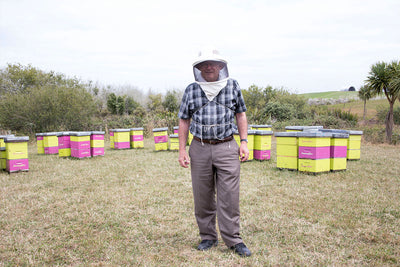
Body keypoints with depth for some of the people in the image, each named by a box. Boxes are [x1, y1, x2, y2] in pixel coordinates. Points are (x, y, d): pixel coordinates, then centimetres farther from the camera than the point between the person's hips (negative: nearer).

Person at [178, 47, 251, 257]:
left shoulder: (233, 86, 6)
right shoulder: (191, 90, 6)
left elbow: (241, 114, 12)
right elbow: (184, 121, 9)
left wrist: (244, 142, 3)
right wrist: (182, 150, 3)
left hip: (227, 148, -1)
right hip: (200, 148, 1)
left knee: (229, 196, -1)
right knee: (202, 198, 7)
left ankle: (233, 240, 12)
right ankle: (208, 237, 23)